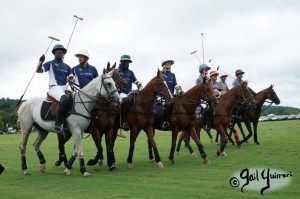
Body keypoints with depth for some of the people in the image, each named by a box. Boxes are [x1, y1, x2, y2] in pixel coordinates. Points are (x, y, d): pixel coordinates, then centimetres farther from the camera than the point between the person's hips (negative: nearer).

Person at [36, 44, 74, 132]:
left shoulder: (67, 67, 22)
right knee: (66, 99, -35)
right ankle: (58, 124, -33)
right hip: (54, 88, -7)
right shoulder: (50, 64, 8)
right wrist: (41, 61, -20)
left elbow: (71, 77, 14)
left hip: (65, 88, 7)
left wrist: (71, 80, -9)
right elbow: (38, 70, -3)